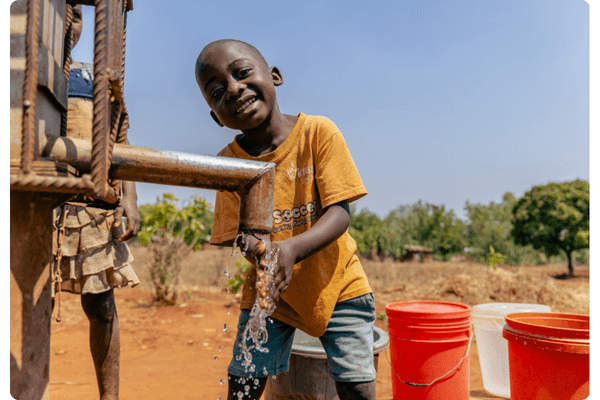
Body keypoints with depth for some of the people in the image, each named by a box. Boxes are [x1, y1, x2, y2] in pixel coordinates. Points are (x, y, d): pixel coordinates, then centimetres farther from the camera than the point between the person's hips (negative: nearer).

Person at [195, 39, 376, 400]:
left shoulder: (318, 131, -15)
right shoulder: (229, 161, -7)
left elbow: (340, 212, -18)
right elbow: (233, 235, -7)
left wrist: (291, 249, -36)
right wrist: (251, 245, -32)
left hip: (335, 283, -1)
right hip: (266, 292, 2)